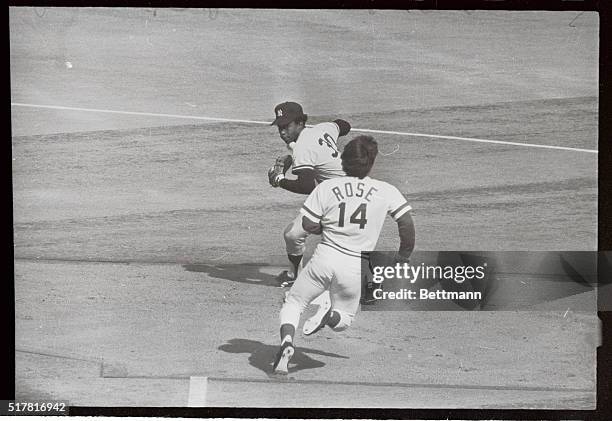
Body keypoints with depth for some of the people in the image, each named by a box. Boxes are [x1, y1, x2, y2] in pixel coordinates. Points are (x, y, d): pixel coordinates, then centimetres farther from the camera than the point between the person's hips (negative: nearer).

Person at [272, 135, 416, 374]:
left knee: (293, 303, 17)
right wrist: (403, 258, 9)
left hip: (325, 257, -1)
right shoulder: (386, 191, -1)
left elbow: (308, 225, -2)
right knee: (345, 319, 23)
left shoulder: (327, 187, -2)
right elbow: (406, 224, -3)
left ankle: (287, 340, -12)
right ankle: (333, 316, -13)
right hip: (356, 267, 1)